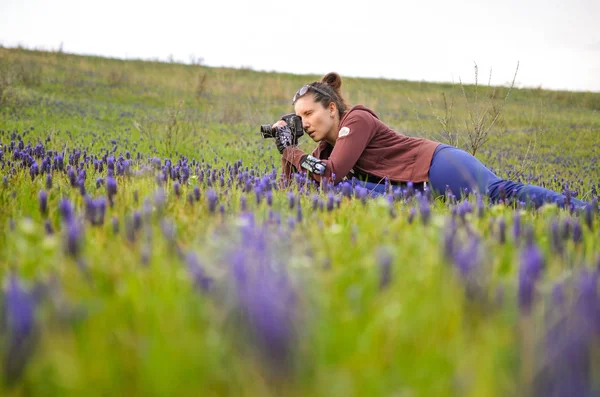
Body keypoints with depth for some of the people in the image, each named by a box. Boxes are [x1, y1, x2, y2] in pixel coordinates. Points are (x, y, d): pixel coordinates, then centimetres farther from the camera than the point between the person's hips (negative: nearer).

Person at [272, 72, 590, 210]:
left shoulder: (356, 120, -9)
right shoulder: (328, 144, 18)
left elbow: (331, 175, -20)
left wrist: (289, 148, -8)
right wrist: (286, 147, 8)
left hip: (439, 166, -9)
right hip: (421, 188, 9)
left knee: (498, 192, -28)